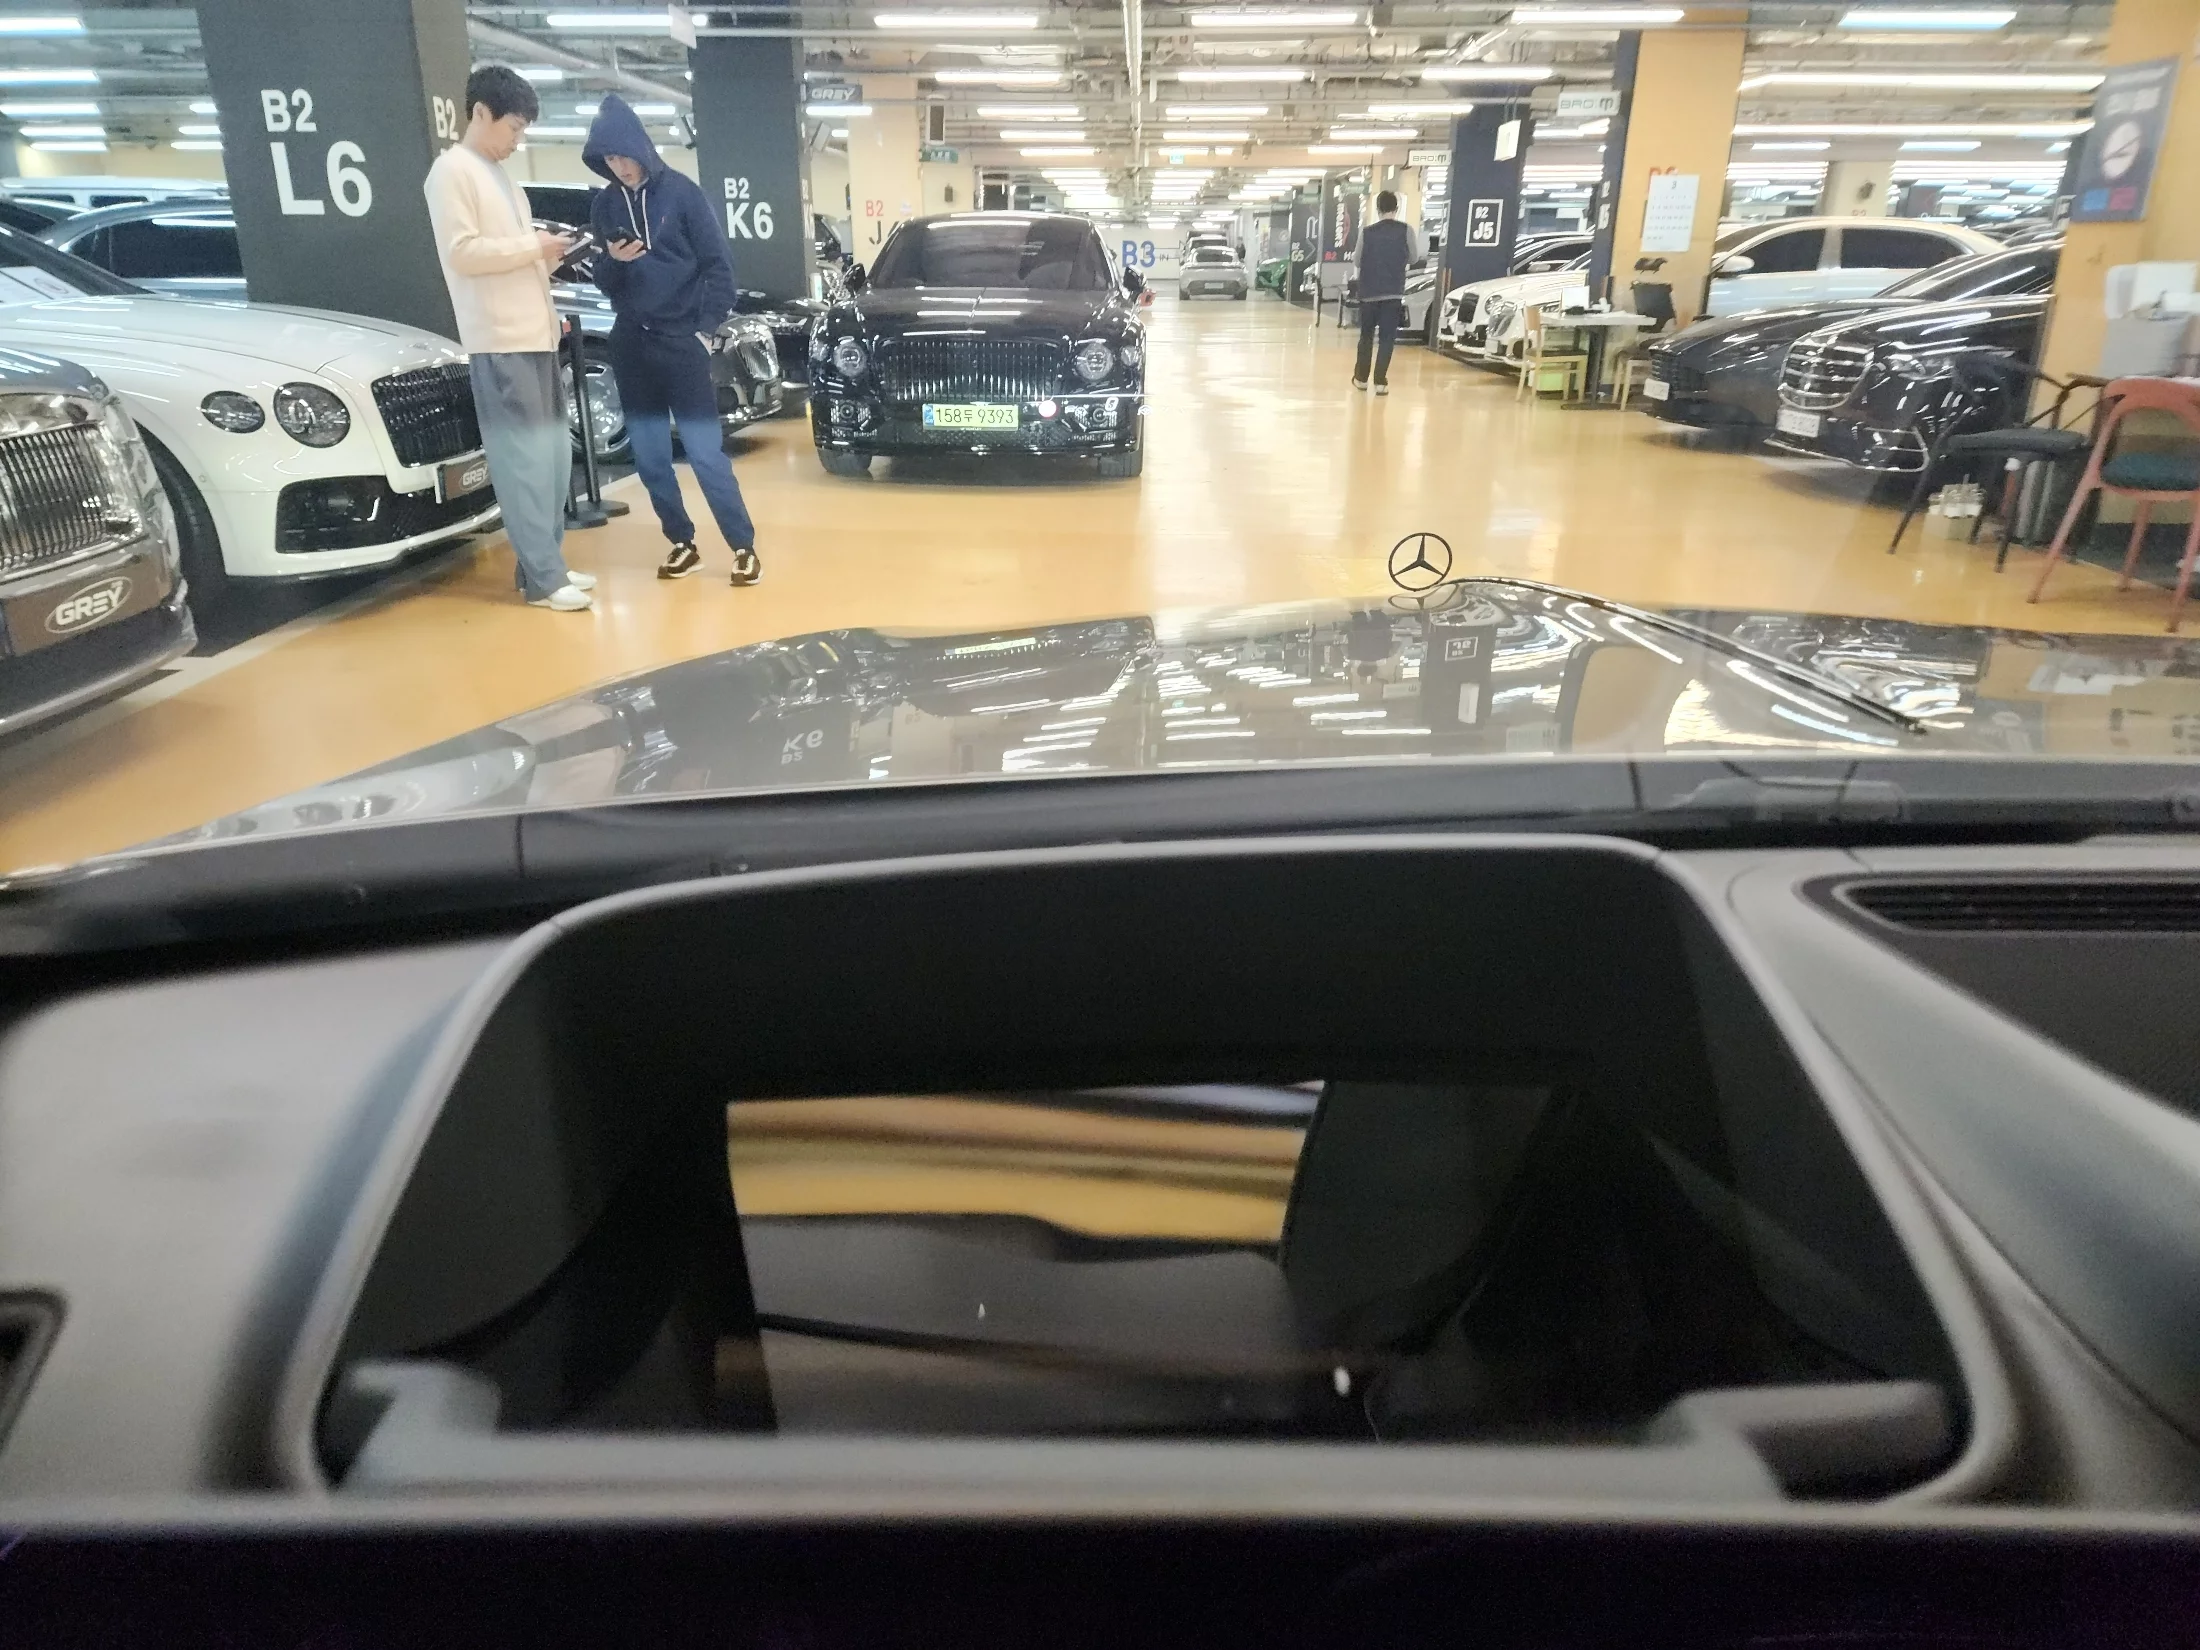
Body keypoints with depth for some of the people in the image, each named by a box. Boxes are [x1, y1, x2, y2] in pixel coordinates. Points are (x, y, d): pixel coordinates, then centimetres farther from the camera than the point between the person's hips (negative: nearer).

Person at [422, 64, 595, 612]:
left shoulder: (499, 176, 22)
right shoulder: (452, 170, -5)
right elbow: (463, 253, -15)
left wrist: (550, 255, 7)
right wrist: (535, 246, -11)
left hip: (536, 334, 9)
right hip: (500, 340, -9)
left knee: (554, 453, 10)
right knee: (524, 458, -10)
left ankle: (549, 562, 17)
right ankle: (542, 578, -8)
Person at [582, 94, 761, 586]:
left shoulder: (681, 191, -3)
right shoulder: (605, 204, 8)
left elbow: (718, 264, -3)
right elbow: (603, 281, 12)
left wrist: (705, 328, -8)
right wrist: (612, 260, -10)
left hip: (682, 341, -4)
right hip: (631, 344, 5)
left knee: (706, 453, -7)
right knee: (649, 458, 5)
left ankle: (743, 546, 1)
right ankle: (682, 543, 17)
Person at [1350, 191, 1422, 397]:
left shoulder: (1366, 232, -3)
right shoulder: (1406, 230, -5)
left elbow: (1357, 261, 6)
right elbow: (1414, 257, 6)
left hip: (1369, 292, 1)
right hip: (1393, 292, -1)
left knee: (1366, 336, 14)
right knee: (1387, 338, 2)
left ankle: (1361, 377, 22)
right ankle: (1380, 381, -5)